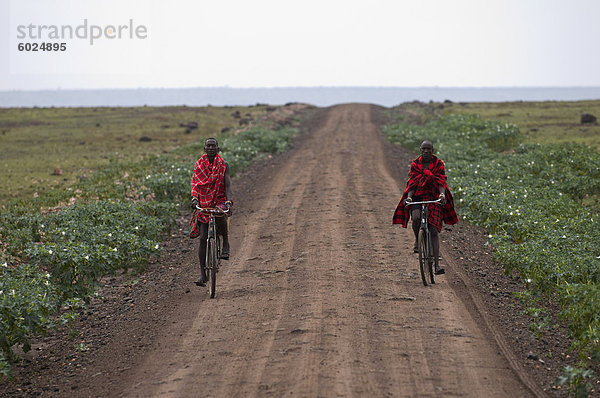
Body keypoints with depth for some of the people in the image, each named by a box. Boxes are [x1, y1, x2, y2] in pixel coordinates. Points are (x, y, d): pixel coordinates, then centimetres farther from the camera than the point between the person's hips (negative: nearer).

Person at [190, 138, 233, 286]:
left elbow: (227, 186, -6)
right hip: (203, 203, 2)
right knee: (203, 238, -6)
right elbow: (194, 183, -3)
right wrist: (194, 198, -22)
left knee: (220, 216, -39)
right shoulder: (199, 164, 7)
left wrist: (229, 201, -23)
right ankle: (203, 274, -1)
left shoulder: (223, 165, 2)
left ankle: (226, 243, -12)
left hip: (220, 201, -2)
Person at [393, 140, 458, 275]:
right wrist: (409, 197, -21)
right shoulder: (415, 164, 3)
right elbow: (412, 183, -3)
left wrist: (442, 194, -31)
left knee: (434, 230, -8)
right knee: (416, 218, -32)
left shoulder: (438, 164, 0)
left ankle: (437, 264, -9)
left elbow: (441, 181, -11)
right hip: (417, 197, 1)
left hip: (433, 198, 0)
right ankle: (417, 241, 2)